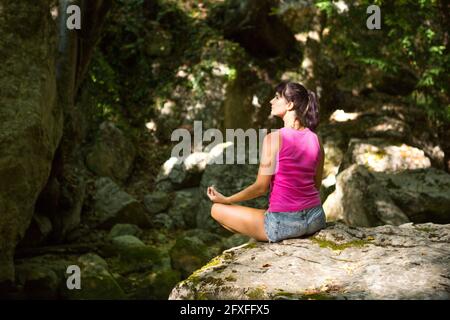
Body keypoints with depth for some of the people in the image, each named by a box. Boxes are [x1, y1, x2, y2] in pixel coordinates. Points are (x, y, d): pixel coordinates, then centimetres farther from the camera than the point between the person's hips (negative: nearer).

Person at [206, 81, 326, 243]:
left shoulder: (273, 138, -14)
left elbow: (261, 187, -11)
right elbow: (316, 185, 11)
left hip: (284, 223, -8)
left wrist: (226, 199, 2)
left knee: (217, 209, 11)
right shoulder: (315, 139, 2)